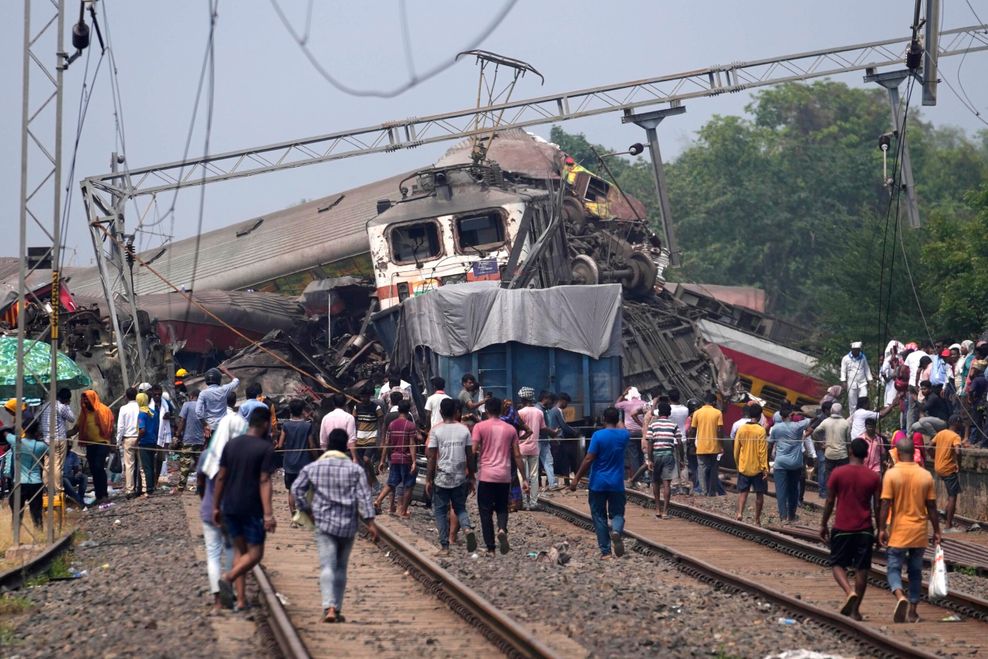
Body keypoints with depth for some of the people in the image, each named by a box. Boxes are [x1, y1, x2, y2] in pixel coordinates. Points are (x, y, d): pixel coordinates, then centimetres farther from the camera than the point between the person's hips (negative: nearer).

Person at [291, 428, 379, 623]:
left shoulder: (312, 468, 1)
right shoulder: (356, 470, -1)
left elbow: (296, 489, 3)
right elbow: (364, 497, -5)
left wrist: (307, 510, 14)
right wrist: (370, 523, -5)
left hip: (324, 523, -1)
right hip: (348, 525, 1)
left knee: (327, 567, -6)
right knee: (341, 568, 14)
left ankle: (329, 607, -24)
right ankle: (337, 609, 17)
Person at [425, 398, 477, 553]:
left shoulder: (436, 431, -8)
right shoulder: (464, 429, 1)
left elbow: (432, 457, -8)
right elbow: (470, 455, 3)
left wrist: (429, 480, -2)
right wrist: (471, 478, 12)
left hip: (441, 478, -3)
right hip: (460, 477, 3)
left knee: (440, 511, 9)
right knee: (460, 508, 16)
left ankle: (444, 545, 8)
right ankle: (468, 528, -13)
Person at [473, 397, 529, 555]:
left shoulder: (480, 427, -2)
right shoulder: (510, 429, 7)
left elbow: (473, 451, -10)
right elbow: (517, 456, 7)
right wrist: (524, 479, 11)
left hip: (485, 475, -3)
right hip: (504, 476, 3)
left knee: (486, 512, 5)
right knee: (502, 508, 17)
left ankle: (490, 548, 2)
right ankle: (502, 529, -14)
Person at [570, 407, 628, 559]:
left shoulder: (598, 436, -12)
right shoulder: (624, 436, 0)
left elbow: (588, 459, -15)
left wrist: (576, 479, -10)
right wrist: (617, 420, 44)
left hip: (598, 484, -3)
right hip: (617, 484, 3)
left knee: (599, 516, 7)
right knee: (617, 513, 11)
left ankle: (605, 551, 6)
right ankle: (617, 530, -24)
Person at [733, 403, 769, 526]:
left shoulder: (741, 429, 0)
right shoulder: (761, 430, -12)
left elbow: (736, 449, 6)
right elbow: (762, 451, -14)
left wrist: (737, 464, 19)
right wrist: (765, 468, -10)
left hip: (743, 467, 3)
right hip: (757, 468, -3)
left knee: (743, 491, 8)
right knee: (759, 494, 8)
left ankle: (740, 512, -14)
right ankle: (757, 519, 11)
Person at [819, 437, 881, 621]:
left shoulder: (838, 473, -6)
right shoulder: (873, 477, -1)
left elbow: (830, 502, -2)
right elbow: (877, 506, 1)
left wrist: (823, 525, 8)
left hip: (842, 528, -2)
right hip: (865, 530, 2)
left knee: (837, 564, 9)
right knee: (861, 569, 7)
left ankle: (849, 592, -18)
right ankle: (855, 610, 8)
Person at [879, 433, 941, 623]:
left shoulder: (891, 474, -10)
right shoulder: (926, 476, -1)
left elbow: (885, 504, -12)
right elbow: (932, 507, 2)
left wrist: (882, 529, -5)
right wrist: (936, 531, 9)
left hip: (898, 531, -3)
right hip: (919, 533, 3)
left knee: (894, 568, 4)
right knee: (915, 571, 13)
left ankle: (900, 596, -24)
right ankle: (912, 611, 14)